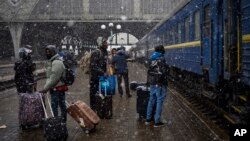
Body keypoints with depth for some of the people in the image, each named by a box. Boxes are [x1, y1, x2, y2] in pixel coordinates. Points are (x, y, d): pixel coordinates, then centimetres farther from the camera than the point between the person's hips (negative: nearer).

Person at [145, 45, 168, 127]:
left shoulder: (152, 60, 7)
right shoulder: (161, 60, -16)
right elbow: (163, 72, -21)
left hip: (152, 83, 8)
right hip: (160, 84, -7)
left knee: (151, 100, 18)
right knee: (159, 102, 1)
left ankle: (148, 119, 28)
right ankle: (157, 122, 5)